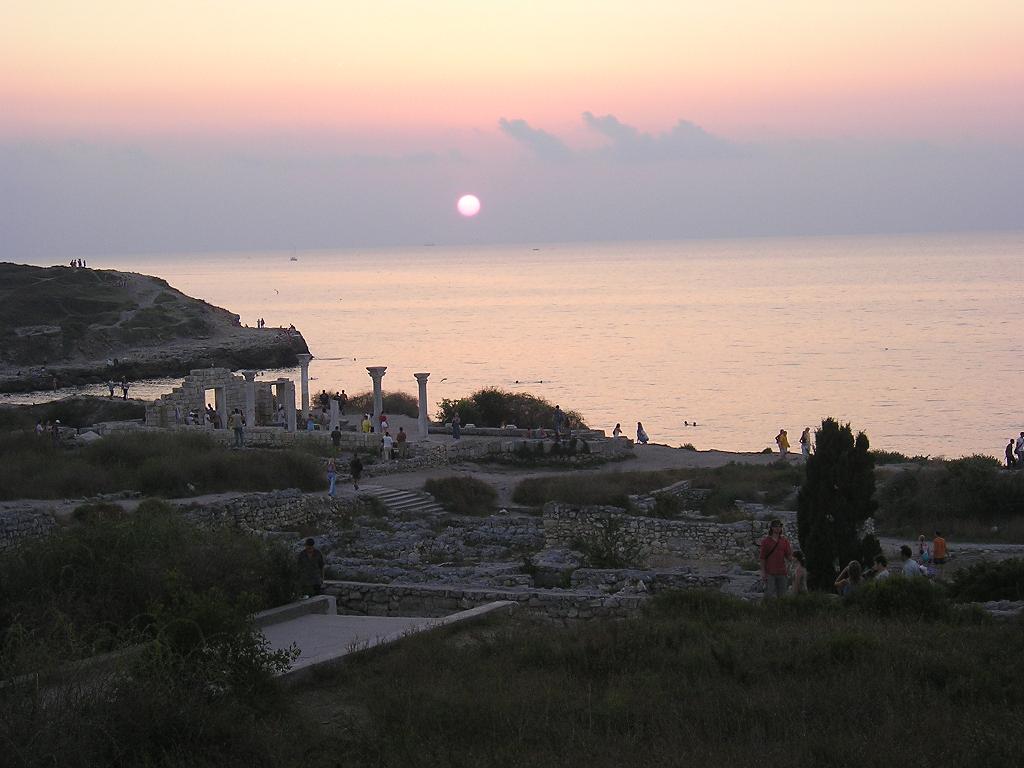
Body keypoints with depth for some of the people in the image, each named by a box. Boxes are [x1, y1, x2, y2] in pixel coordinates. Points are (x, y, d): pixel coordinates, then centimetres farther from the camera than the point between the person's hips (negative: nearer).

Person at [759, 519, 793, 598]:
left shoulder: (784, 541, 8)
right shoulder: (766, 541, 0)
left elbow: (789, 558, 7)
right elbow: (762, 557, -1)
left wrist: (791, 552, -16)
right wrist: (763, 572, -7)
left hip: (781, 573, 3)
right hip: (769, 573, -3)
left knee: (781, 595, 5)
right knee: (769, 594, -5)